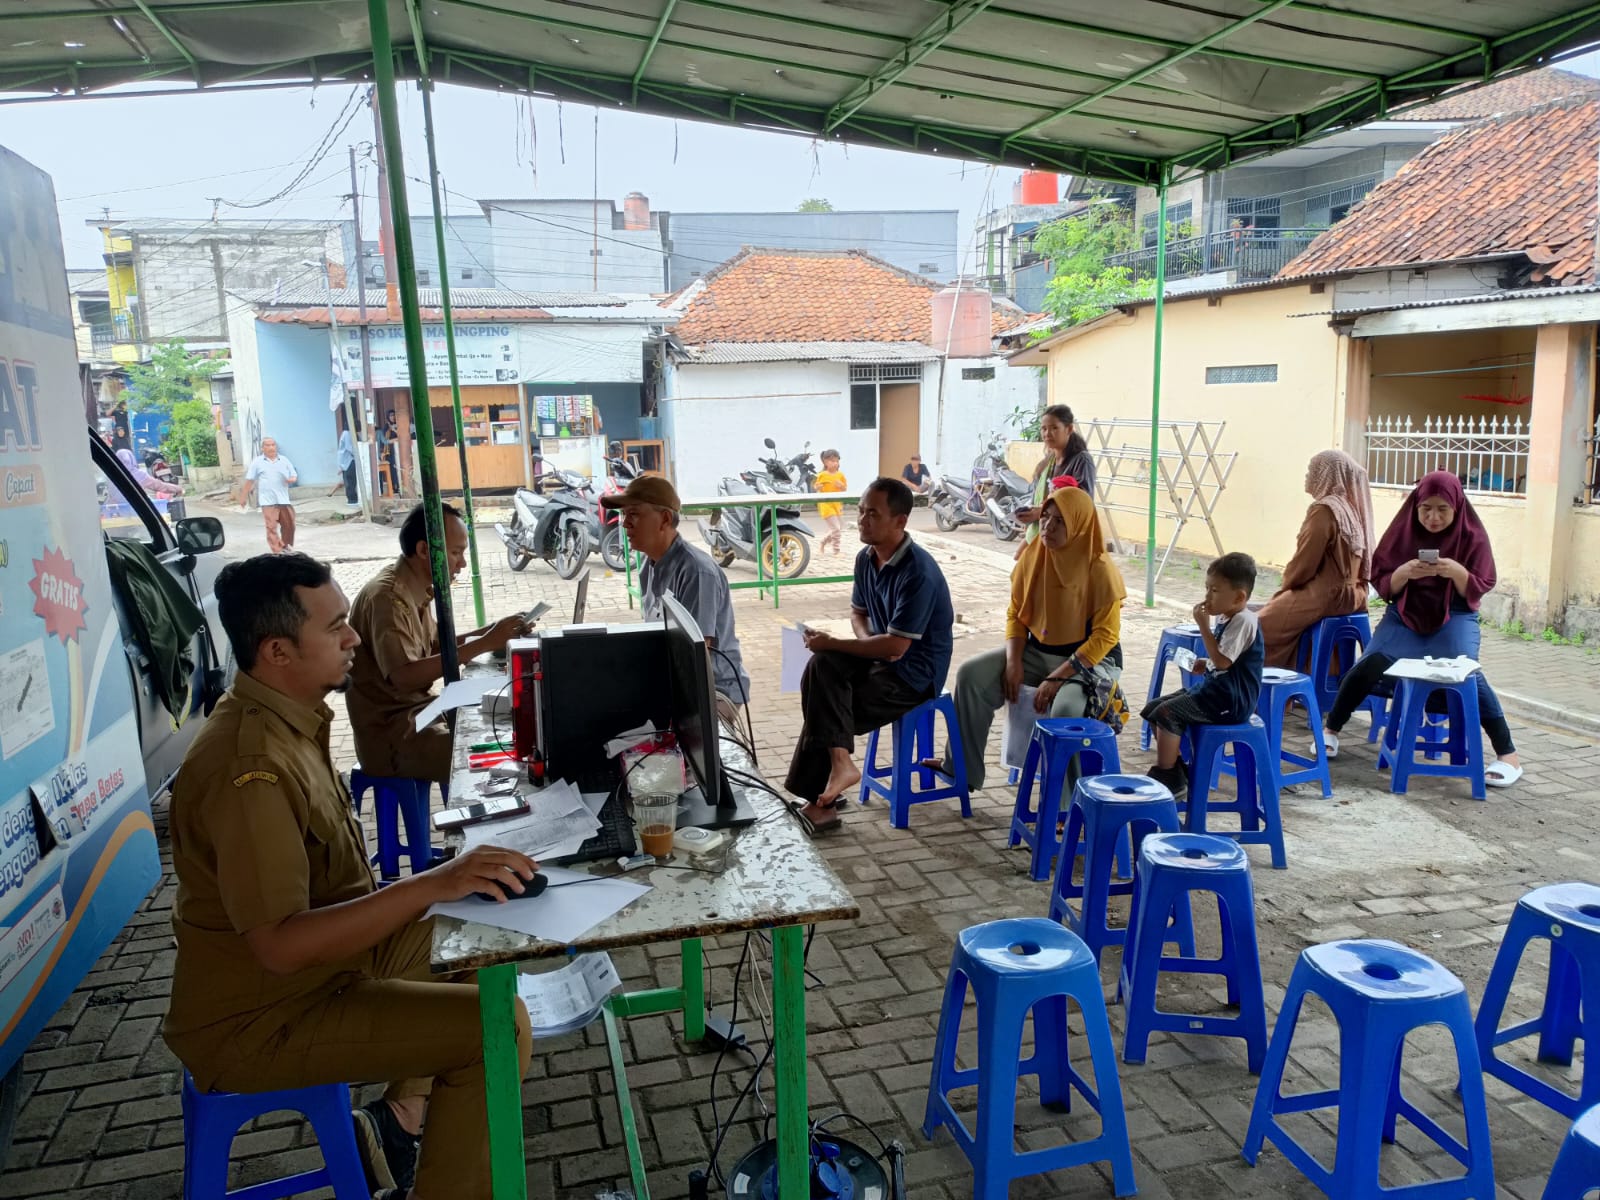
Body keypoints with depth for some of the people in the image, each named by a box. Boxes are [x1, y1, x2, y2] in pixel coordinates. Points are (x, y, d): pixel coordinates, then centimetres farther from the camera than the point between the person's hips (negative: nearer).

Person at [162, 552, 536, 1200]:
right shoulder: (250, 768, -30)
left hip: (321, 949, 10)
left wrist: (446, 880, 4)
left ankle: (399, 1117, 16)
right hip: (257, 1022, -10)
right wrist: (430, 885, -37)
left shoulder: (286, 717, 1)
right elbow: (280, 945, -33)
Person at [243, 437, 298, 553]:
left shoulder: (284, 460, 9)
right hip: (268, 501, -3)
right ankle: (277, 551, -8)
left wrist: (292, 479, -11)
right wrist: (244, 498, 6)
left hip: (284, 499, 3)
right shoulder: (257, 462, 3)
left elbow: (294, 476, 14)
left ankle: (286, 547, 27)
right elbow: (249, 480, 6)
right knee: (272, 527, -7)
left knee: (289, 524, 8)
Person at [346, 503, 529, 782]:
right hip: (389, 732, -9)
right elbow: (403, 677, -32)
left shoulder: (416, 587, 4)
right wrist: (482, 645, -32)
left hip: (417, 707, 9)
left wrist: (487, 633, -1)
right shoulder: (386, 597, -23)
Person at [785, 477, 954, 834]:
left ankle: (817, 801, -3)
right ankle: (839, 763, -16)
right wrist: (868, 642, -8)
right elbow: (858, 613, 15)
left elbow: (895, 647, -27)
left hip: (915, 673, -7)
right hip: (880, 653, 7)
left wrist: (832, 643, -21)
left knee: (826, 701, -15)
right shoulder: (866, 558, 0)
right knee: (822, 666, -17)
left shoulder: (918, 573, -25)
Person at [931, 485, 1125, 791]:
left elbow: (1105, 636, -17)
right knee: (972, 673, -11)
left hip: (1089, 659, -5)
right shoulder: (1032, 556, -3)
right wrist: (1013, 662, -11)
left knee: (1065, 709, -35)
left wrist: (1058, 678, -23)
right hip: (1037, 651, 6)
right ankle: (962, 768, 1)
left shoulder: (1100, 571, -17)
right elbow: (1016, 614, 5)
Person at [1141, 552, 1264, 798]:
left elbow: (1222, 660, -26)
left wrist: (1203, 626, -22)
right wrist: (1205, 664, 8)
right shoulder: (1228, 619, 12)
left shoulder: (1243, 621, -18)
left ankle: (1168, 778, -10)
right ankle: (1174, 770, 15)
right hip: (1214, 690, 10)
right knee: (1152, 708, 6)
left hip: (1230, 700, -10)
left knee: (1166, 714, -21)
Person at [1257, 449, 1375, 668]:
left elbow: (1304, 563, -16)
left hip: (1325, 597, -9)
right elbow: (1361, 559, 12)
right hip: (1351, 594, 9)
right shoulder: (1353, 507, 7)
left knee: (1263, 626, 2)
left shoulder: (1324, 510, -17)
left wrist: (1286, 583, 4)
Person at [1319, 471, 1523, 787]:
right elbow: (1381, 584, 0)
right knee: (1369, 664, -22)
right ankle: (1330, 728, -2)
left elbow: (1480, 589, -4)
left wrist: (1457, 572, -25)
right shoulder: (1403, 530, -1)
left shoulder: (1472, 535, -4)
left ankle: (1508, 754, -16)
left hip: (1455, 616, -1)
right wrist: (1404, 573, -22)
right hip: (1405, 614, 1)